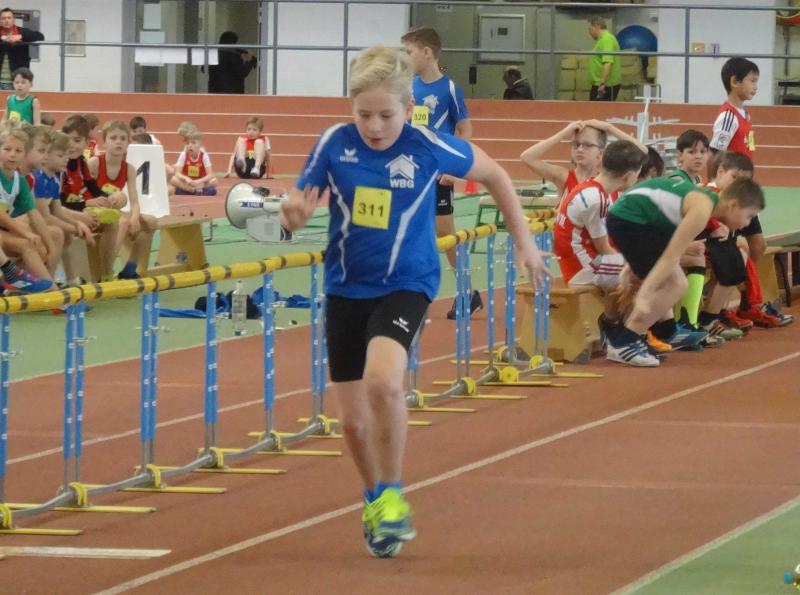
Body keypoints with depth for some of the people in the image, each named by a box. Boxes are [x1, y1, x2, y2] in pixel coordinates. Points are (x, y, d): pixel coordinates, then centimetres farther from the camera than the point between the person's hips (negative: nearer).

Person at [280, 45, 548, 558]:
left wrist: (523, 241, 8)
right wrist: (295, 213, -27)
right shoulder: (335, 144, -10)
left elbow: (493, 174, 3)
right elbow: (299, 204, -2)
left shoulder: (429, 148, -14)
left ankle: (393, 496, -10)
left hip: (406, 285, -3)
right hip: (346, 289, 3)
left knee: (383, 381, -30)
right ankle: (375, 501, 38)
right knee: (354, 418, 9)